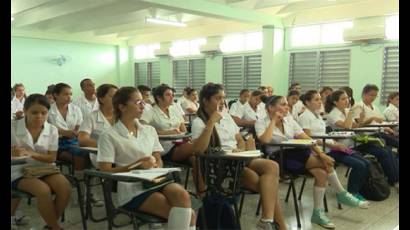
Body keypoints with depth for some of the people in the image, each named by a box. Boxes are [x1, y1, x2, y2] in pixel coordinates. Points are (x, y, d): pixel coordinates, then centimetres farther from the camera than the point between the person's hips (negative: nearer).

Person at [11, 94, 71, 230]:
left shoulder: (52, 130, -2)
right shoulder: (13, 127, -9)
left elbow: (52, 158, -2)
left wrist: (32, 154, -21)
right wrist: (13, 153, -27)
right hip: (19, 171, -3)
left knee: (65, 188, -25)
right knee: (43, 190, -32)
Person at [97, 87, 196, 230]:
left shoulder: (149, 130, 14)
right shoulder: (109, 136, -2)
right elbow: (105, 171, -7)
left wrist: (156, 167, -8)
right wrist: (137, 165, -17)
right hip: (132, 189, -5)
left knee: (182, 195, -31)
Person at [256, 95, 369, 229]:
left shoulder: (289, 120, 11)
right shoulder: (261, 123, -4)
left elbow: (306, 138, 4)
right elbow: (265, 140, -25)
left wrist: (321, 153, -11)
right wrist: (273, 121, -14)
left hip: (297, 155, 6)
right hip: (279, 158, -6)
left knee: (321, 172, -21)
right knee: (324, 163, -21)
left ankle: (318, 213, -6)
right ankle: (342, 194, -3)